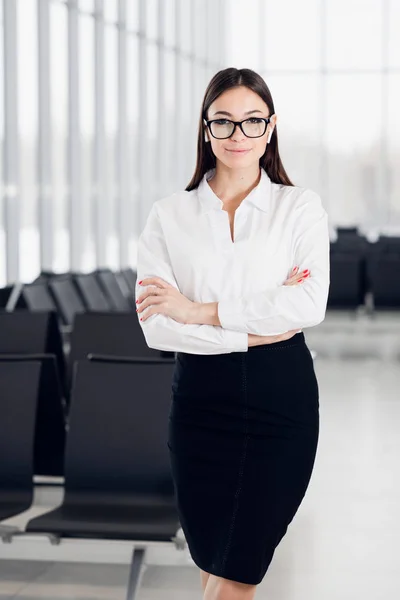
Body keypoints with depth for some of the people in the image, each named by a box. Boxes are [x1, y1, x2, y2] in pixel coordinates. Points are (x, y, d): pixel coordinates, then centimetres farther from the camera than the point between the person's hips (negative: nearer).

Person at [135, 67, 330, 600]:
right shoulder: (169, 216, 4)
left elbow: (310, 305, -12)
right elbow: (156, 325, -6)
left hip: (283, 398, -1)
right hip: (201, 399, 1)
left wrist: (200, 311, -13)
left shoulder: (300, 207, 3)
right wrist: (255, 329, -13)